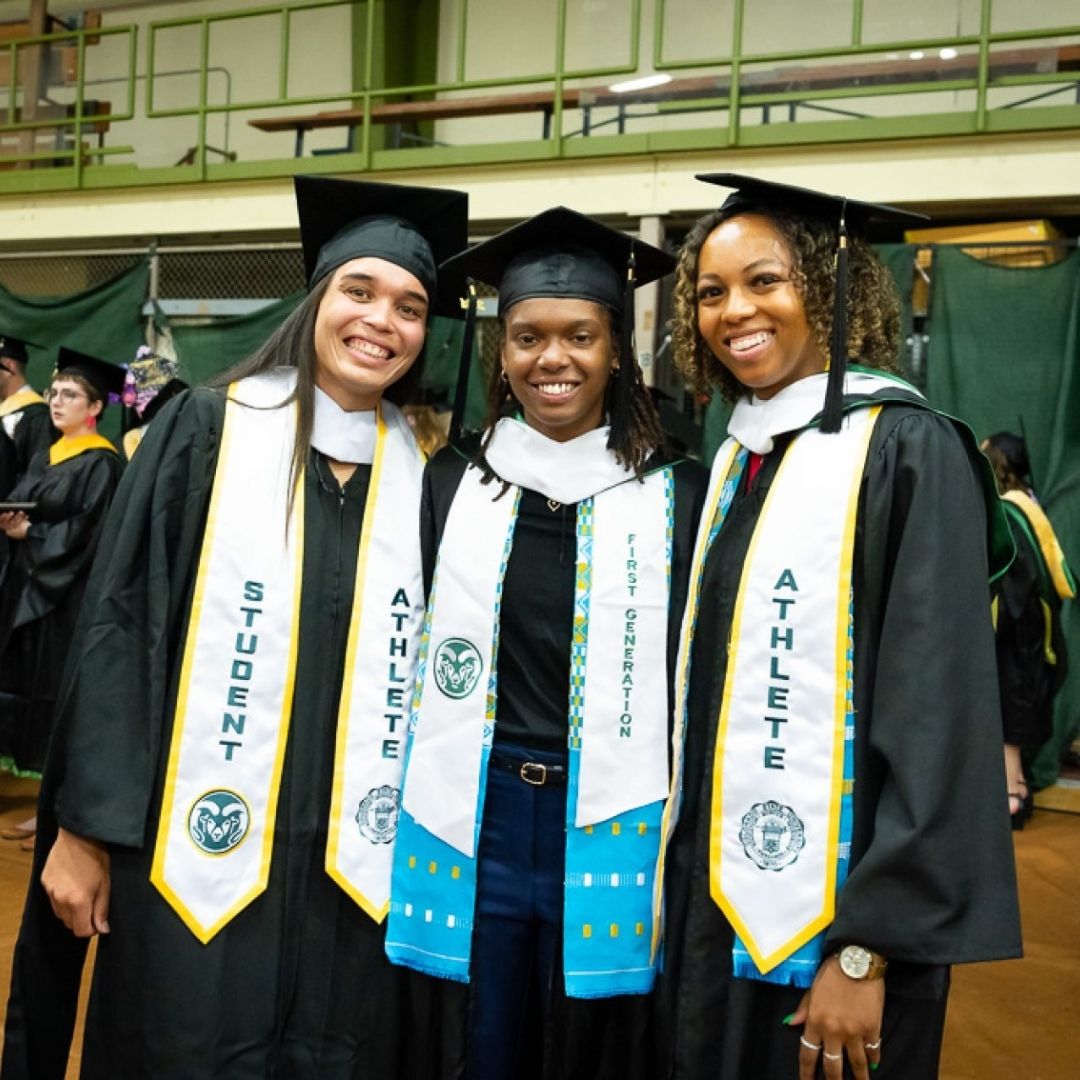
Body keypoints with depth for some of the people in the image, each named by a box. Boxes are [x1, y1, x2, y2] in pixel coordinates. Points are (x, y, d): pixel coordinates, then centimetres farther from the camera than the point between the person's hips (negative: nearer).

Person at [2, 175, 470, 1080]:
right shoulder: (208, 430, -2)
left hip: (357, 872, 3)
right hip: (200, 859, -2)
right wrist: (87, 827, -6)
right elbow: (118, 629, -4)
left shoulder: (427, 474, 4)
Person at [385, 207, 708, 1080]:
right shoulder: (451, 482, 3)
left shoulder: (678, 496, -2)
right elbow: (410, 659, 7)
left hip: (609, 836, -1)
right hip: (467, 825, 2)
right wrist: (408, 818, 5)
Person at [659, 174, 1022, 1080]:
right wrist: (685, 883, 11)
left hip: (829, 917, -6)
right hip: (718, 901, 7)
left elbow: (937, 716, -17)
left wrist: (866, 948, -18)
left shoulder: (906, 451, -13)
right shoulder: (734, 463, 8)